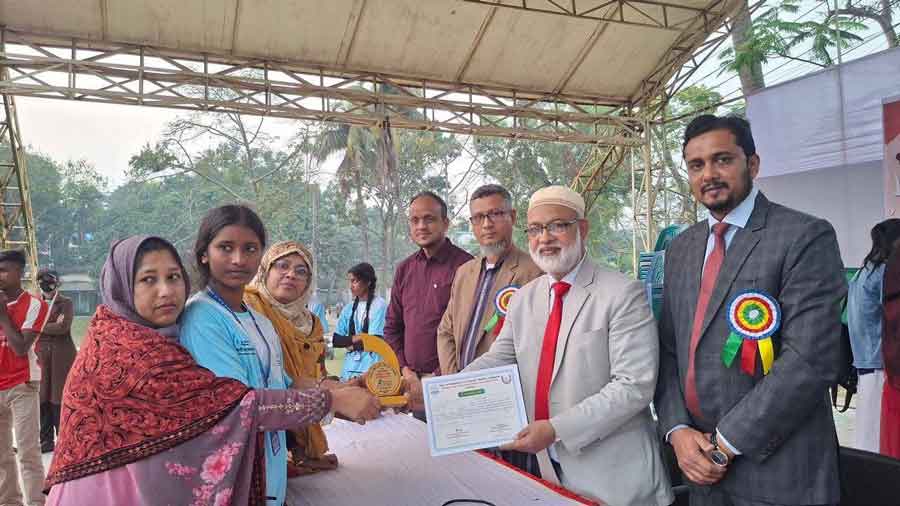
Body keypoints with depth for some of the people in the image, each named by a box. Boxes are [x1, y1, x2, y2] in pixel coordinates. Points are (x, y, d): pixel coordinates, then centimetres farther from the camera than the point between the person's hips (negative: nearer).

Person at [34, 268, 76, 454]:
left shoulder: (66, 303, 2)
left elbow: (63, 327, -12)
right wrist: (53, 324, -8)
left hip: (62, 357, -4)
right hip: (41, 356, 4)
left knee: (59, 398, -3)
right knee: (42, 399, 3)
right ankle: (46, 440, 12)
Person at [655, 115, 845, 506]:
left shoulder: (806, 237, -11)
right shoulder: (681, 248, 8)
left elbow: (810, 361, -19)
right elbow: (668, 349, 8)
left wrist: (726, 442, -16)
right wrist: (677, 429, -6)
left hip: (777, 473, -5)